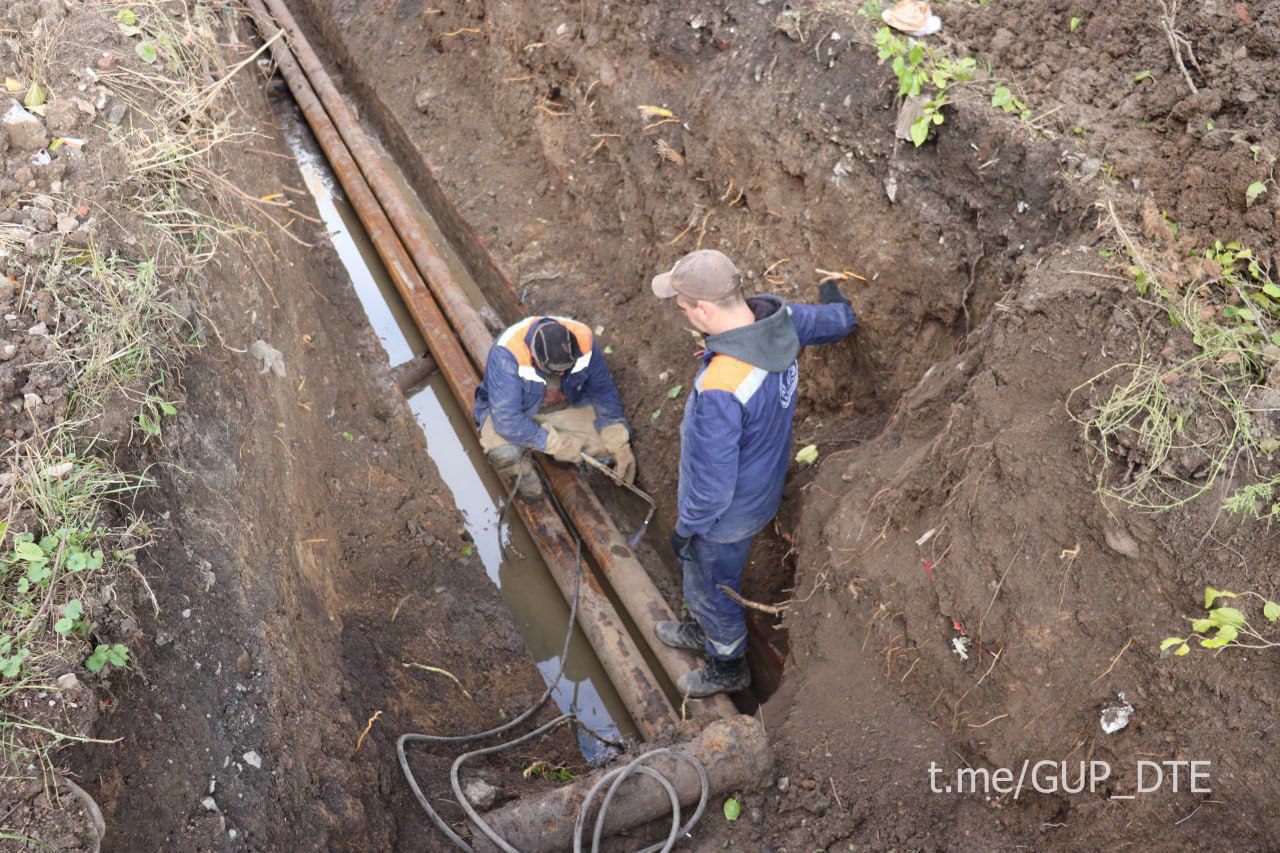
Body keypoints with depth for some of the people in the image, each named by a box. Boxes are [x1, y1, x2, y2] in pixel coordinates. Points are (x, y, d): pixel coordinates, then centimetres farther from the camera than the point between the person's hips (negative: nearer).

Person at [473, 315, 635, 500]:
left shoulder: (583, 340, -25)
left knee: (610, 441, -18)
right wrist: (557, 444, -31)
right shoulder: (506, 355, -37)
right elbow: (506, 419, -37)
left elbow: (604, 391, -9)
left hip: (567, 405, 3)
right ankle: (523, 469, 2)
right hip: (515, 409, -3)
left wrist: (619, 444, -14)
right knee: (503, 453, -34)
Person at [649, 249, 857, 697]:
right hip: (761, 479, 8)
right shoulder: (776, 318, -18)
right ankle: (702, 631, 61)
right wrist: (831, 289, 29)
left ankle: (728, 666, 49)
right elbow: (841, 322, 5)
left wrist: (685, 528, -12)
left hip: (727, 510, -8)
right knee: (700, 573, 33)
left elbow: (713, 485, -31)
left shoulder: (719, 389, -43)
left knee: (713, 587, 21)